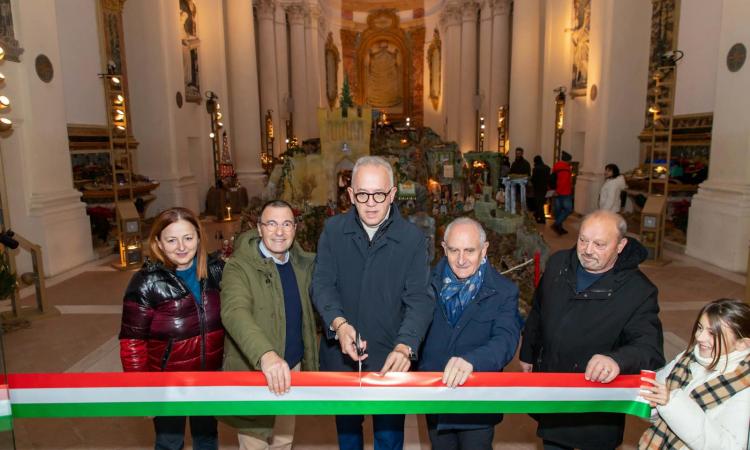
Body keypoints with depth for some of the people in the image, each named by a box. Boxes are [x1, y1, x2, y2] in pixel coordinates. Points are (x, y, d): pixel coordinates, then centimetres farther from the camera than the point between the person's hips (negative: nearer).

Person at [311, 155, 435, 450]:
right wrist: (339, 324, -27)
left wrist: (404, 347, -30)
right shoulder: (333, 230, -4)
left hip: (390, 359, -1)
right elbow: (322, 284, -9)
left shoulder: (412, 238, -10)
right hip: (340, 355, 2)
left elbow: (420, 299, -15)